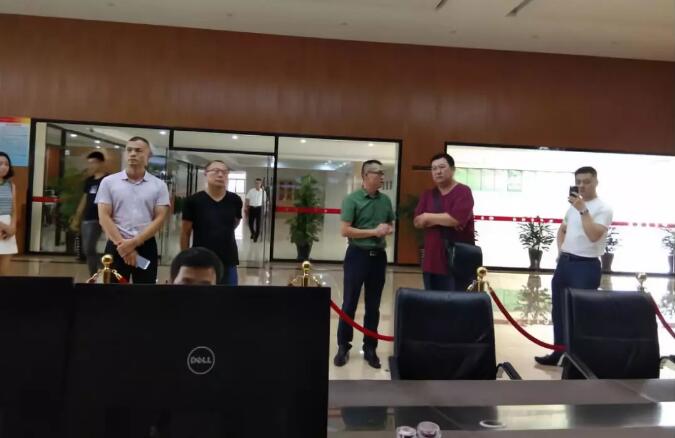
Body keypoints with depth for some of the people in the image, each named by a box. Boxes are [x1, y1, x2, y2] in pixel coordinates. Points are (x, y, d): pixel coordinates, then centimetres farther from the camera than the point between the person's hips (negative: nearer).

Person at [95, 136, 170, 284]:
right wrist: (122, 244, -13)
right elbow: (104, 217, -3)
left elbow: (160, 219, -4)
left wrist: (134, 242, -14)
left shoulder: (159, 185, 3)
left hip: (146, 246, 0)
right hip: (116, 246, 0)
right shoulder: (109, 182, 3)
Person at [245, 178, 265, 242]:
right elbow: (247, 200, 2)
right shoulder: (251, 191, -1)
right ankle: (253, 233, 32)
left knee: (258, 223, 1)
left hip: (259, 208, 0)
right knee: (250, 222, 4)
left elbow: (264, 201, 6)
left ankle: (256, 236, 13)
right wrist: (246, 209, -3)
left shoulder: (263, 192, 1)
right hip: (252, 208, 0)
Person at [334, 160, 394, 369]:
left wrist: (387, 230, -7)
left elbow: (391, 226, 17)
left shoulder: (385, 200, 7)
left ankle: (370, 348, 22)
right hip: (358, 255, -4)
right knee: (349, 303, 4)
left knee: (373, 305, 11)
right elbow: (344, 230, -14)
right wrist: (374, 232, -15)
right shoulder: (352, 199, -8)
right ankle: (343, 346, 17)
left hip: (379, 256, 5)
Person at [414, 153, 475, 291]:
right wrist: (444, 220, -12)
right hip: (432, 262, 5)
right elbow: (417, 222, 2)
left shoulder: (463, 192, -5)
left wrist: (428, 217, -6)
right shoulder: (427, 195, 14)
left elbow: (456, 219, -20)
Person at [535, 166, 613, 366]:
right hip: (564, 262, 8)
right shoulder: (573, 206, 13)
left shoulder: (603, 208, -11)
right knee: (559, 310, 15)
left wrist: (583, 210, -26)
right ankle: (559, 352, 28)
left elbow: (593, 236, -26)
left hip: (586, 266, -8)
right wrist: (560, 250, 13)